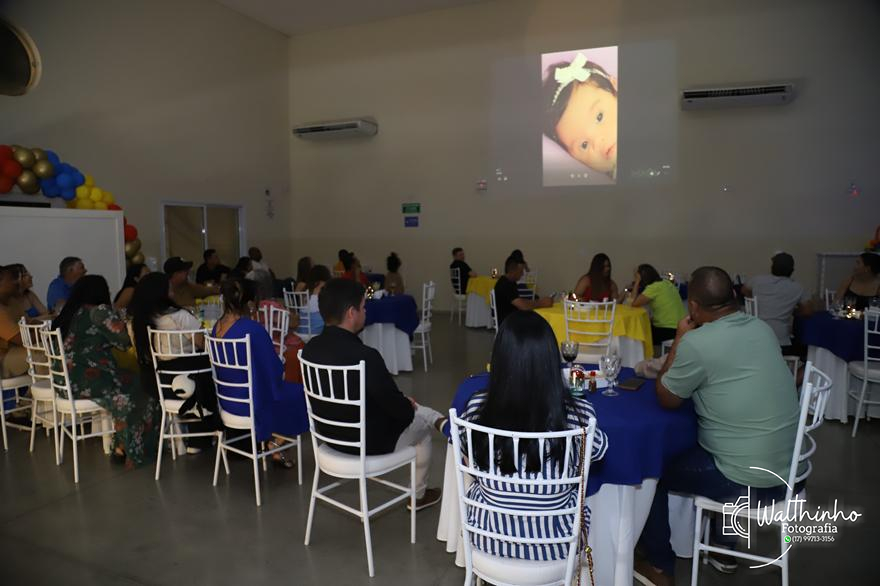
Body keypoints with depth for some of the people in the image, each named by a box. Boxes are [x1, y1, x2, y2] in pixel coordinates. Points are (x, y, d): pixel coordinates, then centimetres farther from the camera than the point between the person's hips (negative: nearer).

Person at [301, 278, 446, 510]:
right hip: (369, 442, -7)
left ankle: (444, 423, 50)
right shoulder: (365, 356, -33)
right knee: (418, 420, 24)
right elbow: (397, 407, -21)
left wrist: (403, 403, 10)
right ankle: (418, 495, 41)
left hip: (331, 433, 7)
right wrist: (409, 405, 3)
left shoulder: (311, 348, -8)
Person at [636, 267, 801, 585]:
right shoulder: (763, 329, 2)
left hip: (746, 480, -7)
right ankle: (724, 548, 41)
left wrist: (679, 340, -2)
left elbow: (666, 399, -7)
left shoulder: (697, 342, -23)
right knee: (685, 450, 30)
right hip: (785, 469, 8)